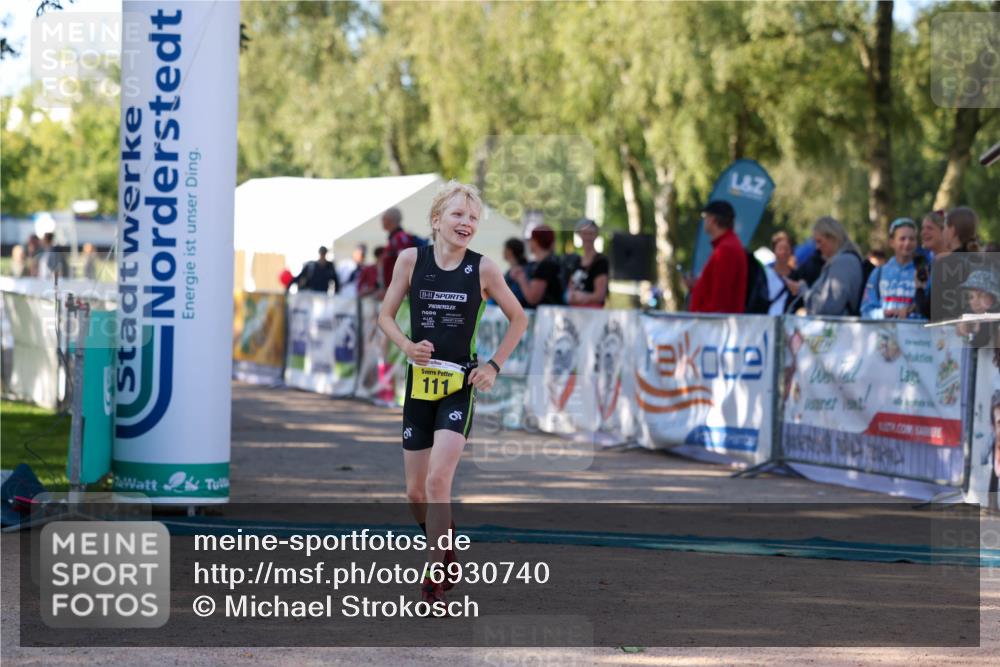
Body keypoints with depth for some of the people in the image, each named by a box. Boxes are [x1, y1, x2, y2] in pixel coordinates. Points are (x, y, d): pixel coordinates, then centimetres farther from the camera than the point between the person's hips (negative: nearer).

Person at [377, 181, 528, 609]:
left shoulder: (482, 269, -4)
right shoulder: (412, 260, -1)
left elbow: (519, 319, 9)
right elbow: (385, 315, 7)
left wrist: (494, 365, 0)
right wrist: (407, 346, -11)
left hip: (460, 385, -3)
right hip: (419, 383, 3)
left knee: (437, 481, -18)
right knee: (416, 492, 8)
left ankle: (435, 578, -11)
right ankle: (445, 552, 36)